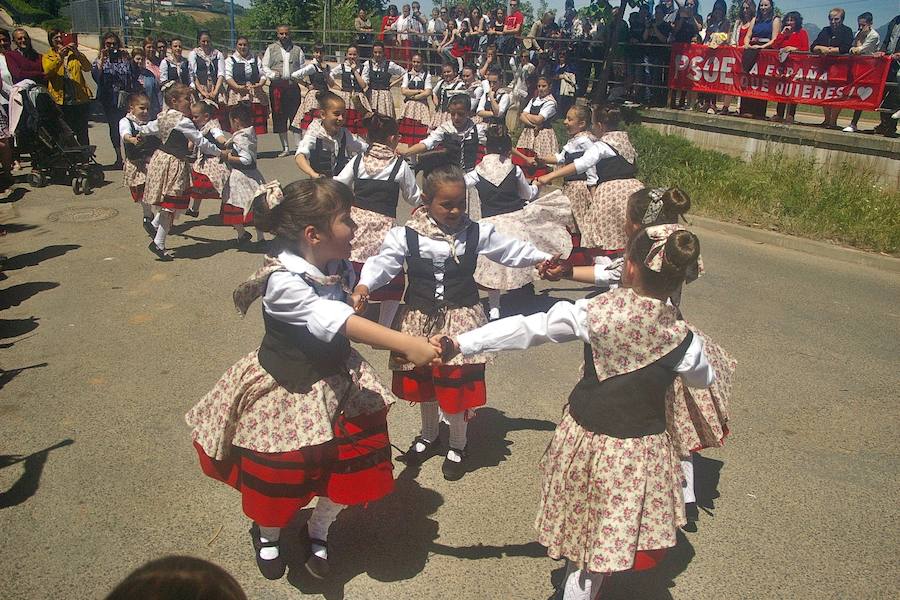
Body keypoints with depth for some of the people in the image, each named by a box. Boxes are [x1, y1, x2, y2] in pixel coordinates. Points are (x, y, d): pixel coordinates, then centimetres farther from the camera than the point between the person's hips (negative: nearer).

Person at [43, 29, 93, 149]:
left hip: (80, 99, 1)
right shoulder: (47, 56, 9)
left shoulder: (73, 53, 13)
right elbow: (47, 71, -12)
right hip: (61, 102, -1)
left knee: (82, 134, 5)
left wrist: (77, 53, -20)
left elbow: (87, 68, -5)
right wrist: (59, 57, -23)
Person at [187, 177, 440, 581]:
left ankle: (318, 531, 37)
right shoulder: (283, 282, -31)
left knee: (355, 463, 7)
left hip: (336, 380, 6)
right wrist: (405, 345, -50)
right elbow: (336, 322, -44)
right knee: (284, 473, 11)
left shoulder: (338, 267, -9)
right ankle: (267, 534, 47)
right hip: (286, 392, -6)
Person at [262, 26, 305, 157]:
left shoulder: (297, 50, 13)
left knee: (296, 116, -5)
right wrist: (273, 74, -10)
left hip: (293, 86, 0)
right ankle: (285, 148, 10)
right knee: (279, 118, 2)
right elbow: (264, 67, 9)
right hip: (277, 86, 0)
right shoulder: (271, 49, 11)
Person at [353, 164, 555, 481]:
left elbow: (512, 250, 5)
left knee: (457, 384, 1)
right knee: (422, 381, 17)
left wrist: (543, 258, 1)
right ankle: (429, 435, 44)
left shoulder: (477, 233, -4)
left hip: (461, 319, -1)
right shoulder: (407, 235, -9)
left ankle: (457, 445, 28)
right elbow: (384, 261, -17)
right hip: (419, 320, 1)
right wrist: (363, 286, -33)